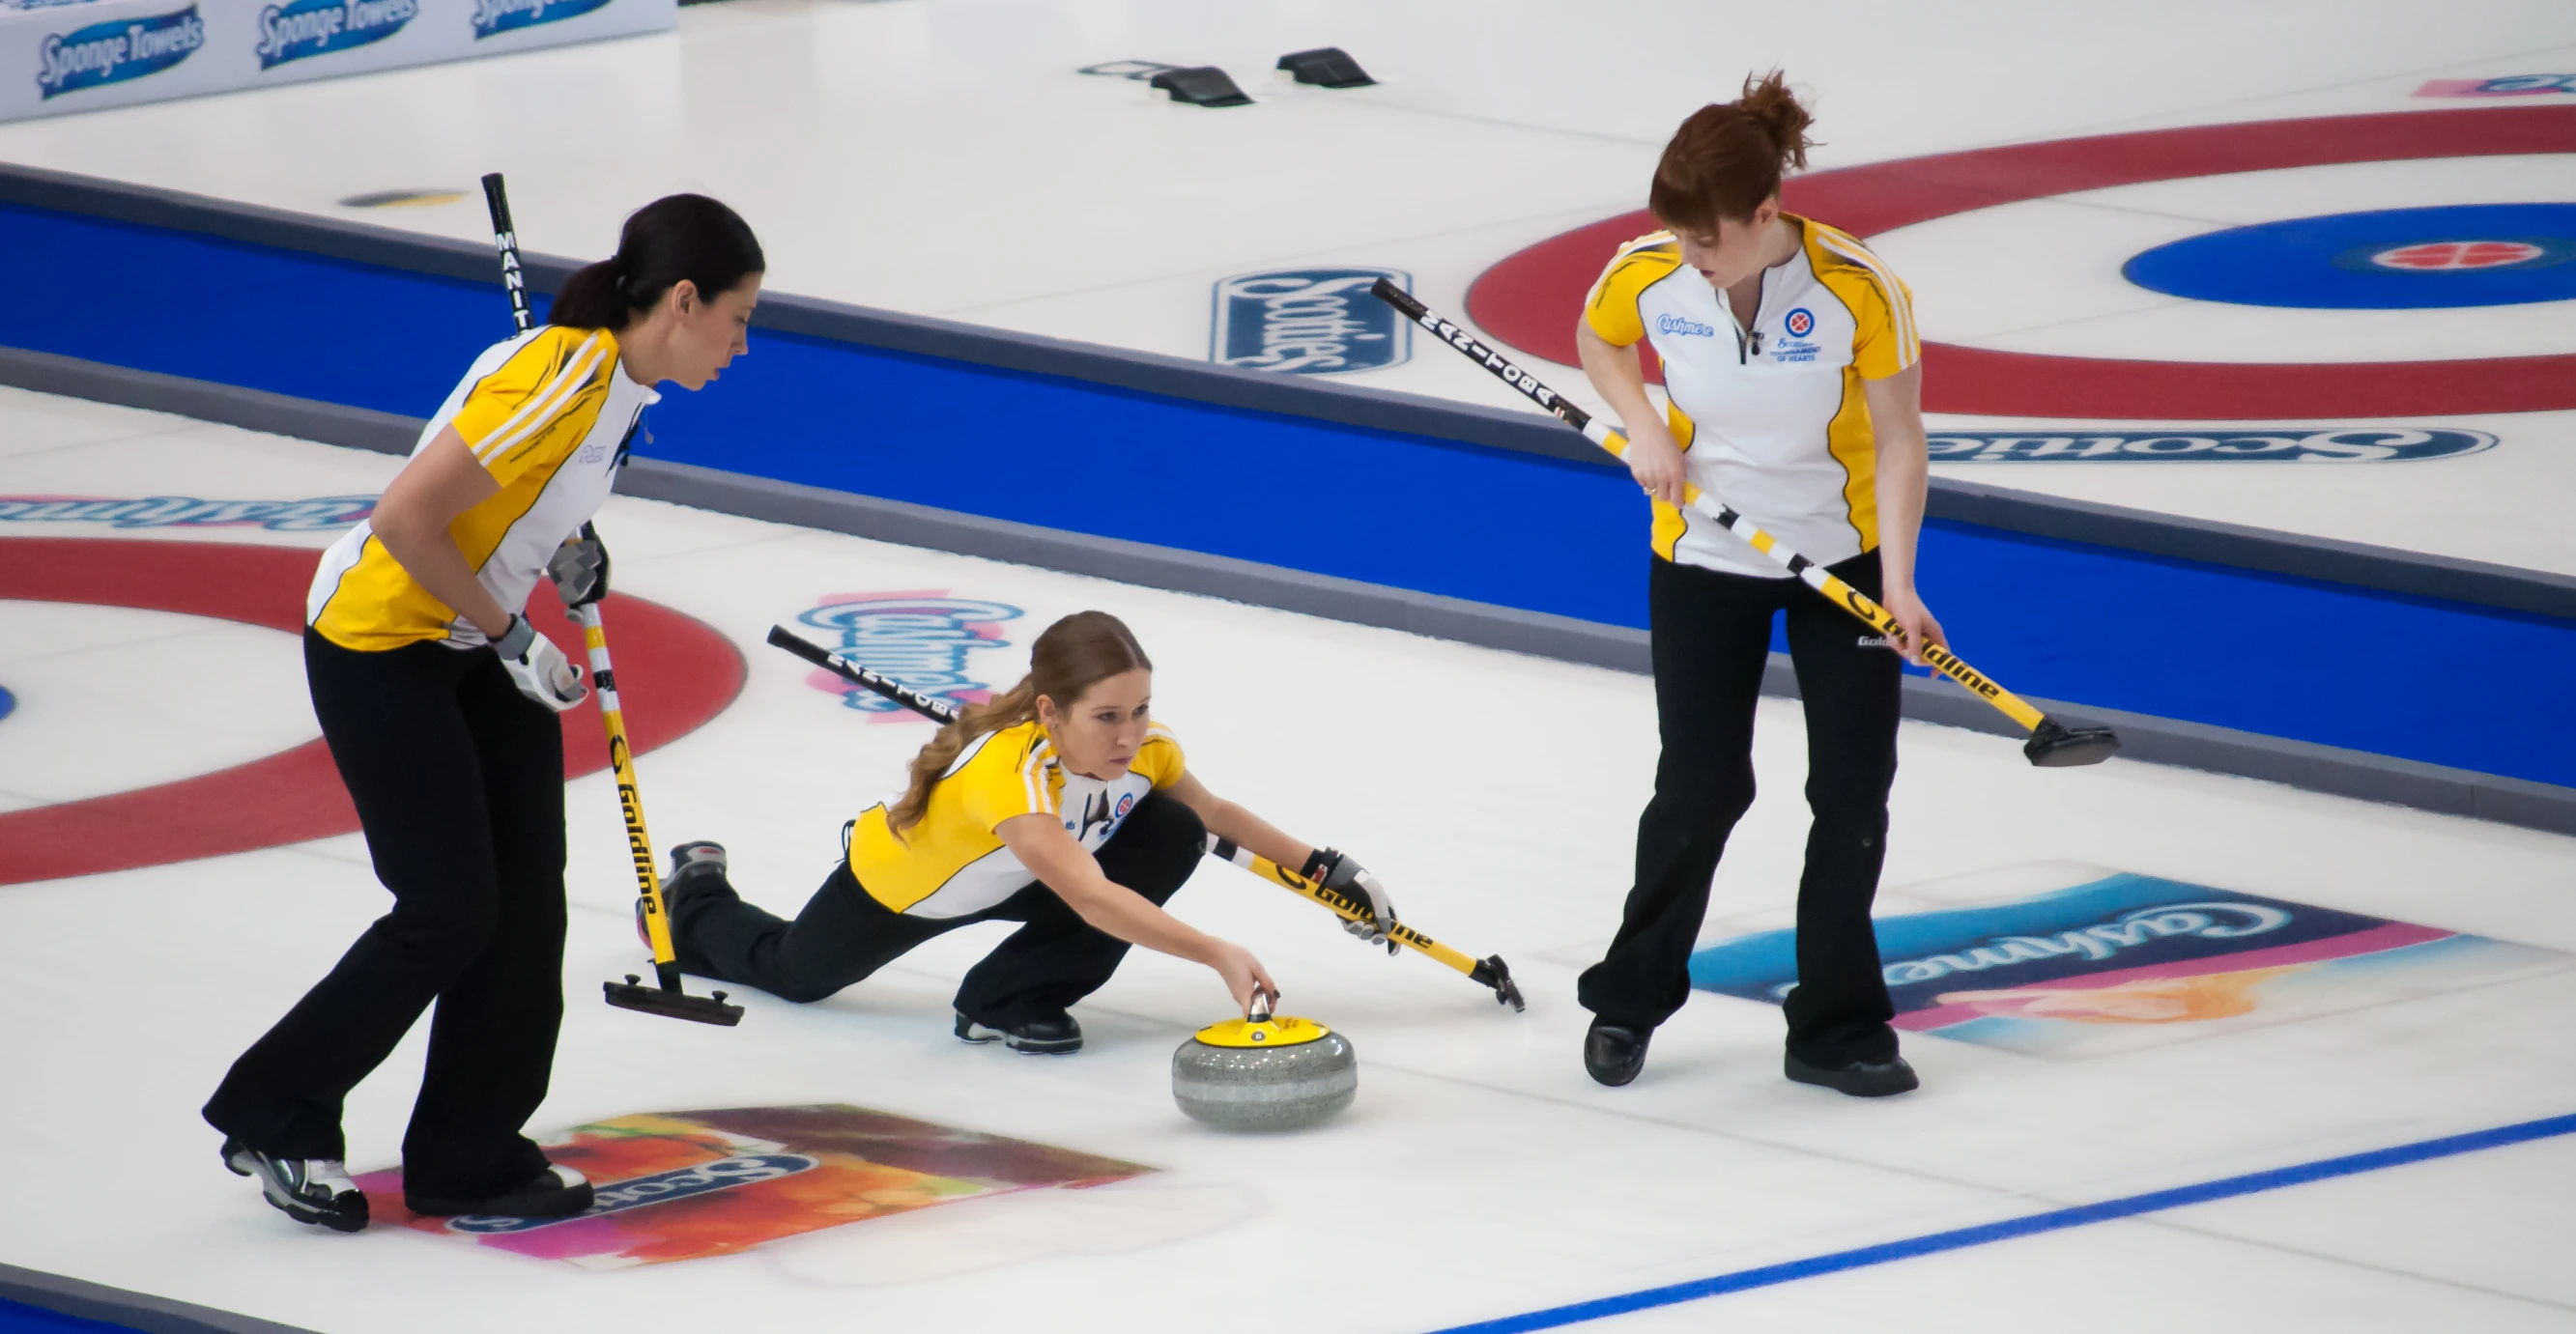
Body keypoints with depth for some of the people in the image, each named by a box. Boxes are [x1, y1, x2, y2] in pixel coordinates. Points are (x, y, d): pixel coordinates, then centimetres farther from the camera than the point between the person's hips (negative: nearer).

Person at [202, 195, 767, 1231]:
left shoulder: (620, 376, 1)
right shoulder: (562, 382, -28)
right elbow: (406, 519, -29)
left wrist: (568, 546, 1)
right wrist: (507, 637, -19)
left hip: (473, 644, 9)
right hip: (380, 641, -9)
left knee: (527, 902, 5)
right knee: (449, 914, -5)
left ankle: (471, 1156, 16)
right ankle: (272, 1116, 13)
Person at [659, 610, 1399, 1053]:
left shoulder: (1143, 749, -29)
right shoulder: (1013, 773, -49)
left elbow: (1217, 813, -6)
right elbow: (1092, 899, -62)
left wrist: (1328, 869, -14)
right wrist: (1218, 955, -71)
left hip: (1009, 882, 5)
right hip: (897, 885, -5)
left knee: (1173, 837, -20)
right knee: (794, 974, 21)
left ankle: (1011, 998, -7)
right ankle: (697, 904, 56)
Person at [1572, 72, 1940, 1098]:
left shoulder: (1857, 290, -25)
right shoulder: (1647, 276, -17)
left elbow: (1898, 440, -16)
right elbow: (1597, 342, 7)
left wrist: (1898, 582, -23)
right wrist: (1645, 429, -11)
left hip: (1840, 554, -1)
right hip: (1703, 557, 1)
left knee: (1854, 790, 1)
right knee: (1701, 790, 1)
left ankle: (1836, 1031, 13)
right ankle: (1628, 1001, 22)